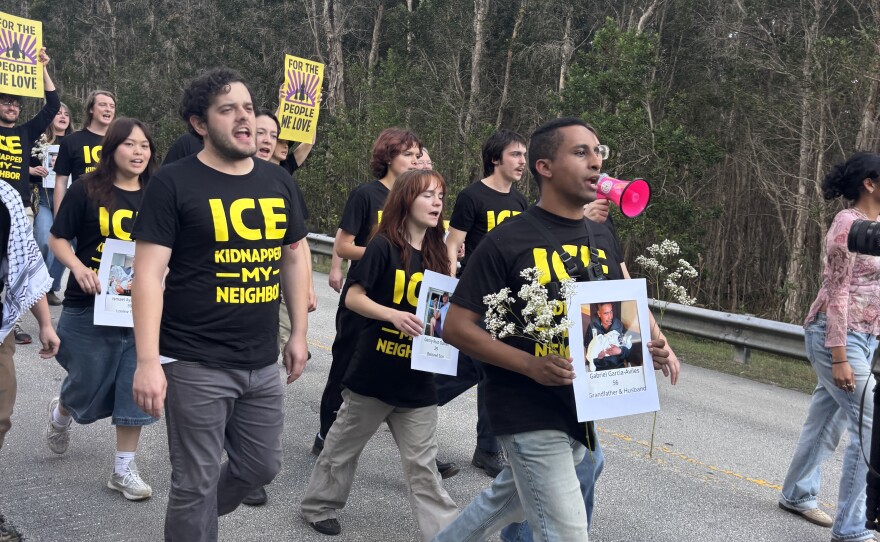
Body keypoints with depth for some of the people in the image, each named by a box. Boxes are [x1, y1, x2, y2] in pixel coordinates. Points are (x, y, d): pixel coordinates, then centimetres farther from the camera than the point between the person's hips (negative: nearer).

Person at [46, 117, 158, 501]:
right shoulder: (87, 190, -7)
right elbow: (58, 239, -3)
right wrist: (78, 267, -21)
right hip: (89, 308, -3)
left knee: (135, 390, 2)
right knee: (88, 387, 10)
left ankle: (124, 469, 15)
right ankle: (60, 413, 47)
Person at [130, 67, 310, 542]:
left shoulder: (277, 182, 8)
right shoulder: (173, 183, -9)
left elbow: (293, 259, 17)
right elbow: (148, 274, -14)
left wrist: (299, 334, 15)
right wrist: (147, 361, -21)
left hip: (262, 363, 6)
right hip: (195, 365, -6)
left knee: (261, 467, 17)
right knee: (197, 482, 3)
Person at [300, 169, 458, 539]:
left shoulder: (435, 255, 7)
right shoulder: (384, 246, -11)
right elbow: (353, 298, -13)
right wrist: (393, 315, -27)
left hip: (417, 378, 4)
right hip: (374, 370, -4)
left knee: (422, 462, 7)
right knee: (345, 443, 13)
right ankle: (318, 506, 32)